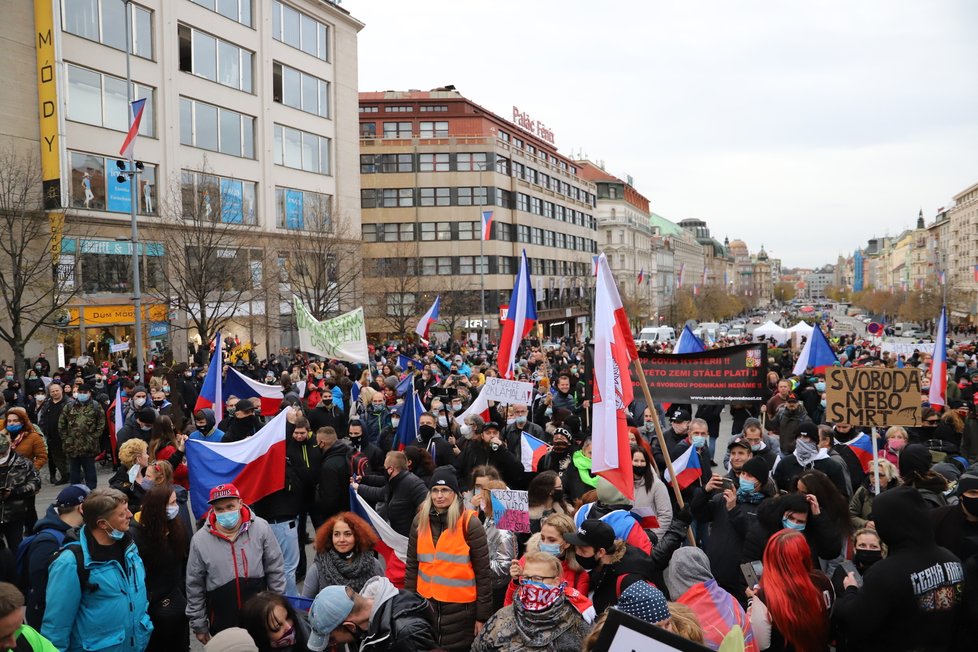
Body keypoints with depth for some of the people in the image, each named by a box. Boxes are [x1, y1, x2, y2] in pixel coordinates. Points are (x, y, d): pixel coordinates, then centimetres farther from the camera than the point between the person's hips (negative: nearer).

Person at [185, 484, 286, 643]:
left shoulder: (260, 528, -11)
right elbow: (195, 586, 0)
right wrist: (199, 625, 5)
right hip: (222, 624, 0)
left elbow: (275, 570, -2)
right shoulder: (200, 540, -10)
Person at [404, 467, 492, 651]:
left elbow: (483, 572, -9)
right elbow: (412, 565, 8)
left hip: (459, 607, -4)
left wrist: (482, 615, -8)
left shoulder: (469, 523, -11)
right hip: (425, 604, 4)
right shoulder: (420, 520, 2)